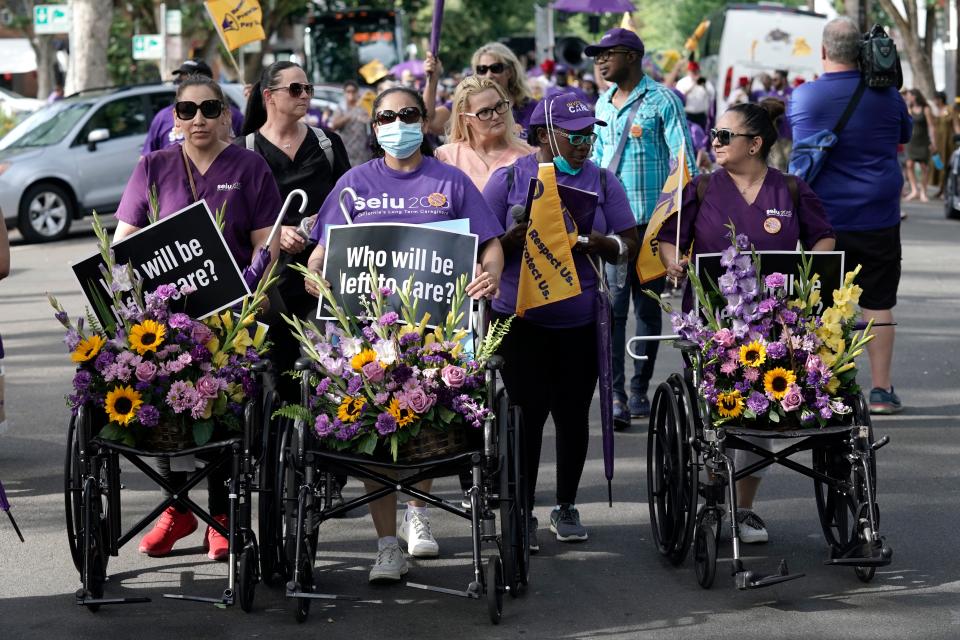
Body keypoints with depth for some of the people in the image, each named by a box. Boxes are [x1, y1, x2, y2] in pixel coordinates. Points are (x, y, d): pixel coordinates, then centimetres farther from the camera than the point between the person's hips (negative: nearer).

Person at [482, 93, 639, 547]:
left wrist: (597, 244, -14)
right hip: (520, 318, -2)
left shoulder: (602, 181, 7)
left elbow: (628, 246, 6)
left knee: (573, 412, 6)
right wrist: (510, 240, -19)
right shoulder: (509, 179, 1)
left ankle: (566, 506, 19)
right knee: (527, 413, -4)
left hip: (581, 321, 2)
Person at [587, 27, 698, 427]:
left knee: (648, 306, 6)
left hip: (651, 219, -4)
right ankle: (615, 395, -11)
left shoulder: (662, 100, -4)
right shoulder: (603, 103, 13)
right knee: (613, 306, -7)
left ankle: (639, 390, 16)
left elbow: (684, 160, -7)